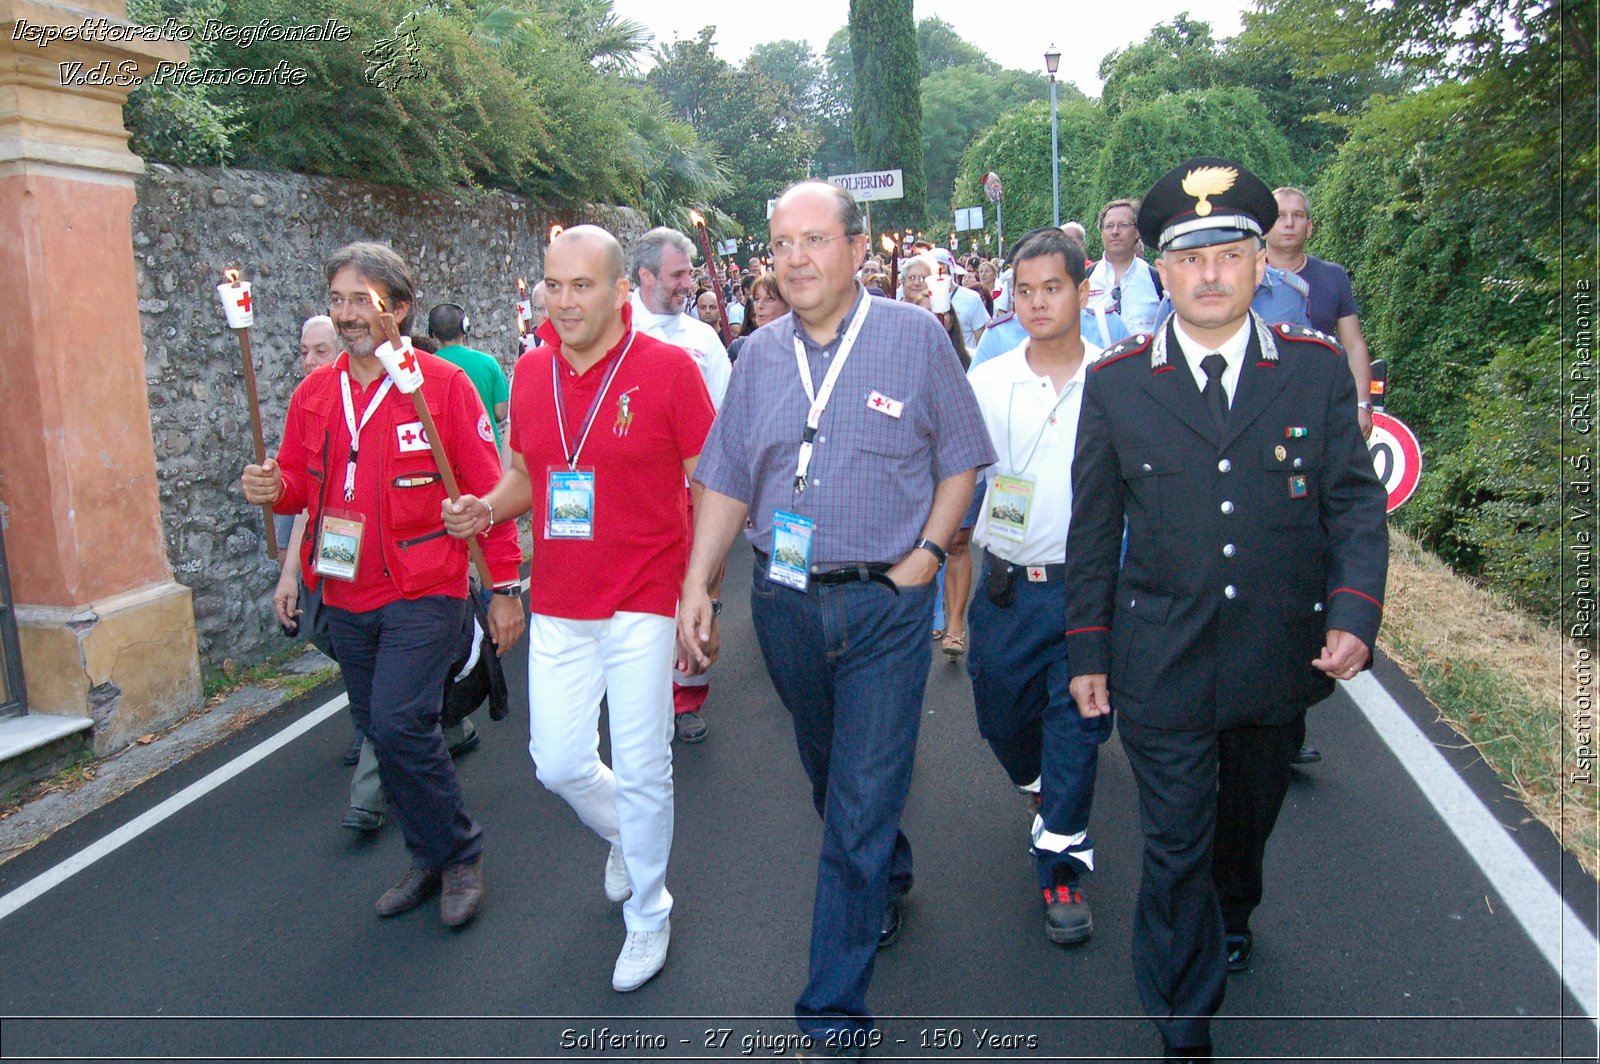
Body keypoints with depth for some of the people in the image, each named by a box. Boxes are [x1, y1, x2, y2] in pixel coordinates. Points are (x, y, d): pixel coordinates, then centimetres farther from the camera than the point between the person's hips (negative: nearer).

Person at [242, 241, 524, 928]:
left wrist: (504, 588, -8)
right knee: (380, 732, 13)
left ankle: (461, 854, 8)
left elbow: (487, 491, -7)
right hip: (347, 600, 6)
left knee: (399, 724, -15)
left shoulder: (443, 384, -8)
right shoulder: (314, 393, 6)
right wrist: (272, 487, -10)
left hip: (423, 594, -6)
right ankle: (430, 859, 31)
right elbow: (297, 478, 15)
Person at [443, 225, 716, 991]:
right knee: (558, 764, 11)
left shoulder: (668, 368, -11)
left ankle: (648, 915, 30)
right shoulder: (531, 374, 4)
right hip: (556, 606, 5)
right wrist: (486, 509, -5)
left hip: (642, 604, -4)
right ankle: (626, 838, 44)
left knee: (642, 771, 7)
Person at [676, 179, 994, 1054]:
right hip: (782, 598, 4)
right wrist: (696, 586, 0)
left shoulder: (916, 338, -4)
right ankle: (888, 884, 50)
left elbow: (960, 461, 2)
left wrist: (927, 552, -10)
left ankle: (835, 1010, 11)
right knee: (831, 779, 21)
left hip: (884, 601, -4)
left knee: (862, 808, -2)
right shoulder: (760, 354, 5)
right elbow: (727, 483, 8)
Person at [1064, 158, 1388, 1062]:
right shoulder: (1115, 383, -4)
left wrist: (1354, 611, -15)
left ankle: (1232, 915, 56)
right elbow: (1094, 528, 1)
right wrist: (1089, 648, 1)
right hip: (1163, 663, -2)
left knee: (1250, 817, 23)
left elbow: (1356, 500, 0)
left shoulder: (1318, 368, -2)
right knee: (1177, 844, 4)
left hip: (1283, 656, 2)